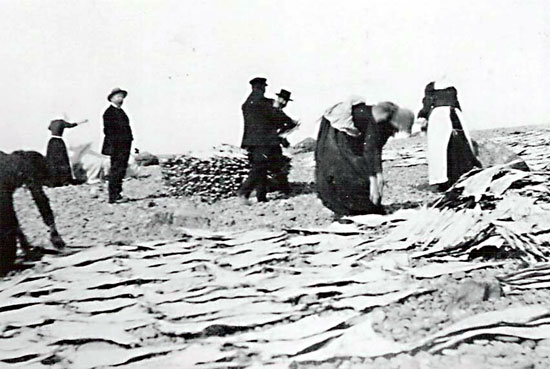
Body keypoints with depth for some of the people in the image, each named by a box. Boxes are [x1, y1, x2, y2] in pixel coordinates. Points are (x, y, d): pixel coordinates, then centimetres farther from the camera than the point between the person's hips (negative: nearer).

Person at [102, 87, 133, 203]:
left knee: (121, 171, 11)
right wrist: (113, 147, -20)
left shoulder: (120, 111, 20)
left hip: (124, 147, 9)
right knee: (116, 171, -8)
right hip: (117, 147, -9)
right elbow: (108, 130, -14)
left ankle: (117, 194, 18)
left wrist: (128, 146, 18)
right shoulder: (109, 112, -8)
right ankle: (113, 197, -6)